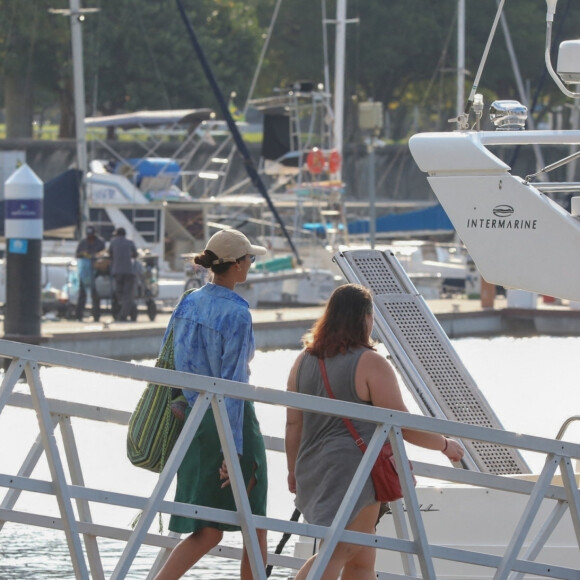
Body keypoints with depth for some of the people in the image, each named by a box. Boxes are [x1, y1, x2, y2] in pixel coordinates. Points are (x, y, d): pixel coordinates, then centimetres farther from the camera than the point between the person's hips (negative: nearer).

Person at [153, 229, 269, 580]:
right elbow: (231, 383, -18)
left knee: (208, 532, 8)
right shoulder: (236, 313, -15)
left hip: (191, 420, 7)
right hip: (230, 420, -7)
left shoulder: (187, 303, 7)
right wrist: (234, 448, -17)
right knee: (255, 526, 10)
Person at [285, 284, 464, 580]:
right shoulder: (370, 364, -11)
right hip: (353, 470, -8)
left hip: (313, 468, 8)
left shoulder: (304, 361, 8)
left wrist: (294, 470, 21)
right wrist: (445, 445, 5)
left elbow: (293, 424, 11)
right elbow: (403, 427, -10)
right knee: (337, 553, -10)